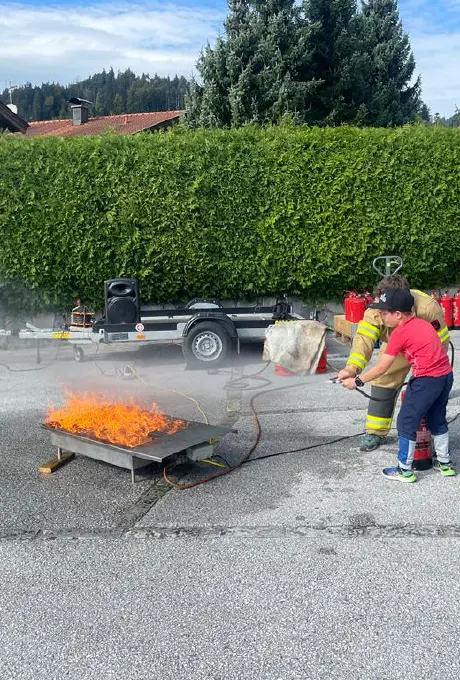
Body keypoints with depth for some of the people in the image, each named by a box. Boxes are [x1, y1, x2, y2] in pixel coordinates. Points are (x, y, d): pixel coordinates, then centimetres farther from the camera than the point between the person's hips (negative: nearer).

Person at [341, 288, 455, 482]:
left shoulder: (400, 332, -10)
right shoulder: (422, 323, 14)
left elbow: (381, 368, -8)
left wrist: (356, 381, 0)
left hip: (426, 380, -9)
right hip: (446, 375, 9)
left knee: (406, 422, 5)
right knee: (437, 420, 24)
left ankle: (404, 470, 13)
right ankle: (445, 463, 36)